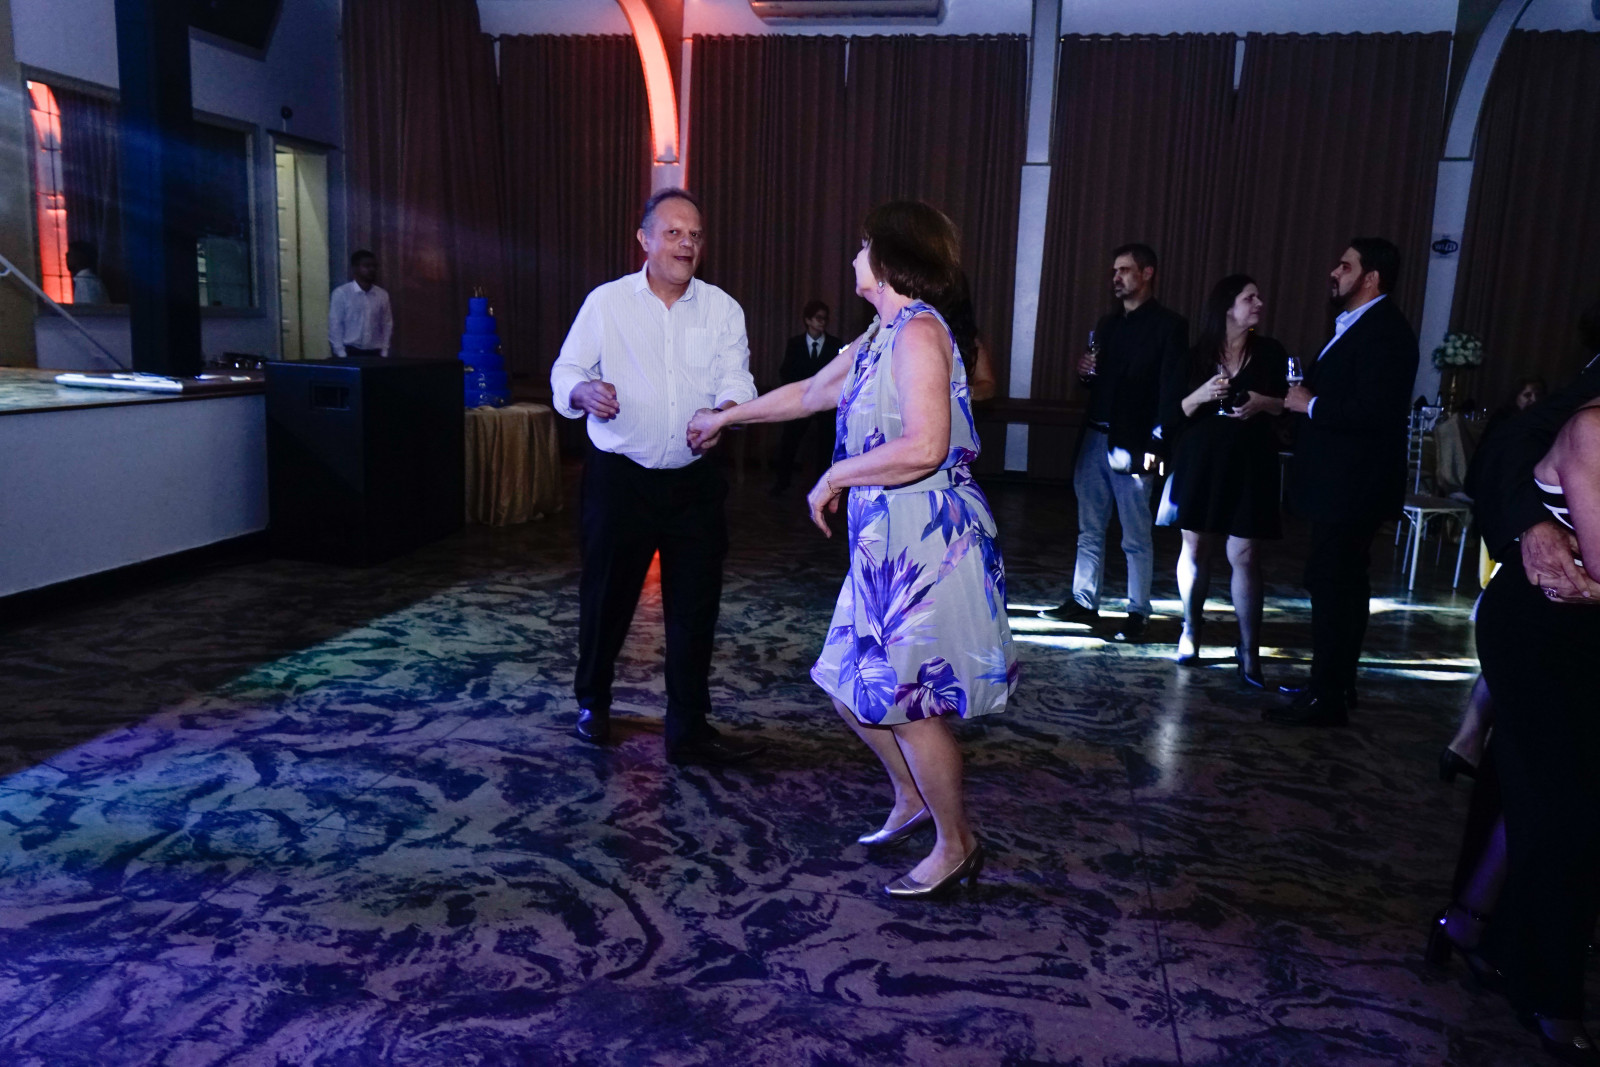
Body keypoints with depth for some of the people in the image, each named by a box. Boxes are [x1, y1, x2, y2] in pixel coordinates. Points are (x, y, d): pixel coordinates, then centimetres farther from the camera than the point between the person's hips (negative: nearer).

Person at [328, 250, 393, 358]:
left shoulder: (382, 294, 7)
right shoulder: (341, 293, -3)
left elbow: (387, 324, 10)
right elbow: (335, 326, -4)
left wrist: (384, 353, 3)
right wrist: (342, 355, -9)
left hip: (375, 353, 3)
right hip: (350, 352, -3)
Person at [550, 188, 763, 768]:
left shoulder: (723, 309, 5)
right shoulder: (606, 302, 1)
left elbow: (737, 382, -1)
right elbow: (566, 372, 3)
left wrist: (724, 412, -24)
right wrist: (587, 392, -20)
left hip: (694, 482, 2)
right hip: (620, 479, -1)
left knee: (695, 607, 5)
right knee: (606, 597, 10)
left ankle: (689, 730, 18)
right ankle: (592, 702, 36)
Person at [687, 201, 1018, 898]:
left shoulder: (917, 332, -15)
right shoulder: (879, 337, 15)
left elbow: (924, 446, -26)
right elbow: (810, 393, 28)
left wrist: (836, 476, -14)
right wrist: (726, 417, 37)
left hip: (928, 541, -10)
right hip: (888, 541, 10)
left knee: (907, 699, -1)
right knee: (853, 684, 16)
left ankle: (957, 844, 18)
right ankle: (912, 800, 36)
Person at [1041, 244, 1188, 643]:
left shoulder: (1169, 325, -3)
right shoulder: (1107, 325, 17)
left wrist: (1155, 445, -18)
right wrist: (1085, 373, 0)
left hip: (1132, 445, -6)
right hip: (1094, 440, 6)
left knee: (1136, 538, 1)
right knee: (1090, 531, 11)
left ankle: (1137, 614, 9)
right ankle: (1084, 603, 18)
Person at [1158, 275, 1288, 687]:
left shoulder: (1270, 354, 3)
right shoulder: (1192, 359, 1)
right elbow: (1170, 416, -2)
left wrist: (1264, 403, -14)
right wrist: (1200, 396, -18)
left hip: (1250, 467, 0)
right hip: (1199, 464, 1)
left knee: (1243, 556, -4)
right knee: (1195, 549, 6)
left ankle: (1249, 651, 1)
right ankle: (1190, 632, 24)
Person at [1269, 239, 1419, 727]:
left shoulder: (1384, 331, -17)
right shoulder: (1359, 325, 16)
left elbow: (1372, 410, -26)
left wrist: (1310, 405, -16)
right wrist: (1304, 396, 2)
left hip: (1351, 485, -11)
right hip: (1342, 483, 11)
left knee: (1332, 586, -7)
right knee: (1342, 585, 16)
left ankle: (1326, 699, 0)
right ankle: (1334, 684, 28)